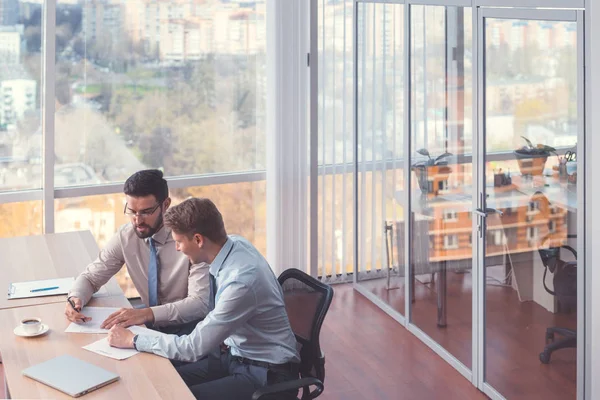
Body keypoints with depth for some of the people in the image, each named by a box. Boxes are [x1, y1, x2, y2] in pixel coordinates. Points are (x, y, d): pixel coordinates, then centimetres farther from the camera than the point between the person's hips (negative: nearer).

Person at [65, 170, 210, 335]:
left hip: (186, 329, -5)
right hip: (150, 326, 5)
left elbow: (200, 303, -25)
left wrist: (147, 313, -38)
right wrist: (75, 298, -18)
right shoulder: (125, 236, -5)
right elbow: (91, 277, 6)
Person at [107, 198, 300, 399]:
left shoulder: (241, 281, -31)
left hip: (266, 375, -8)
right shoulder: (234, 243, -6)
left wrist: (133, 340, -15)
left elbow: (194, 348, -24)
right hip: (235, 355, 8)